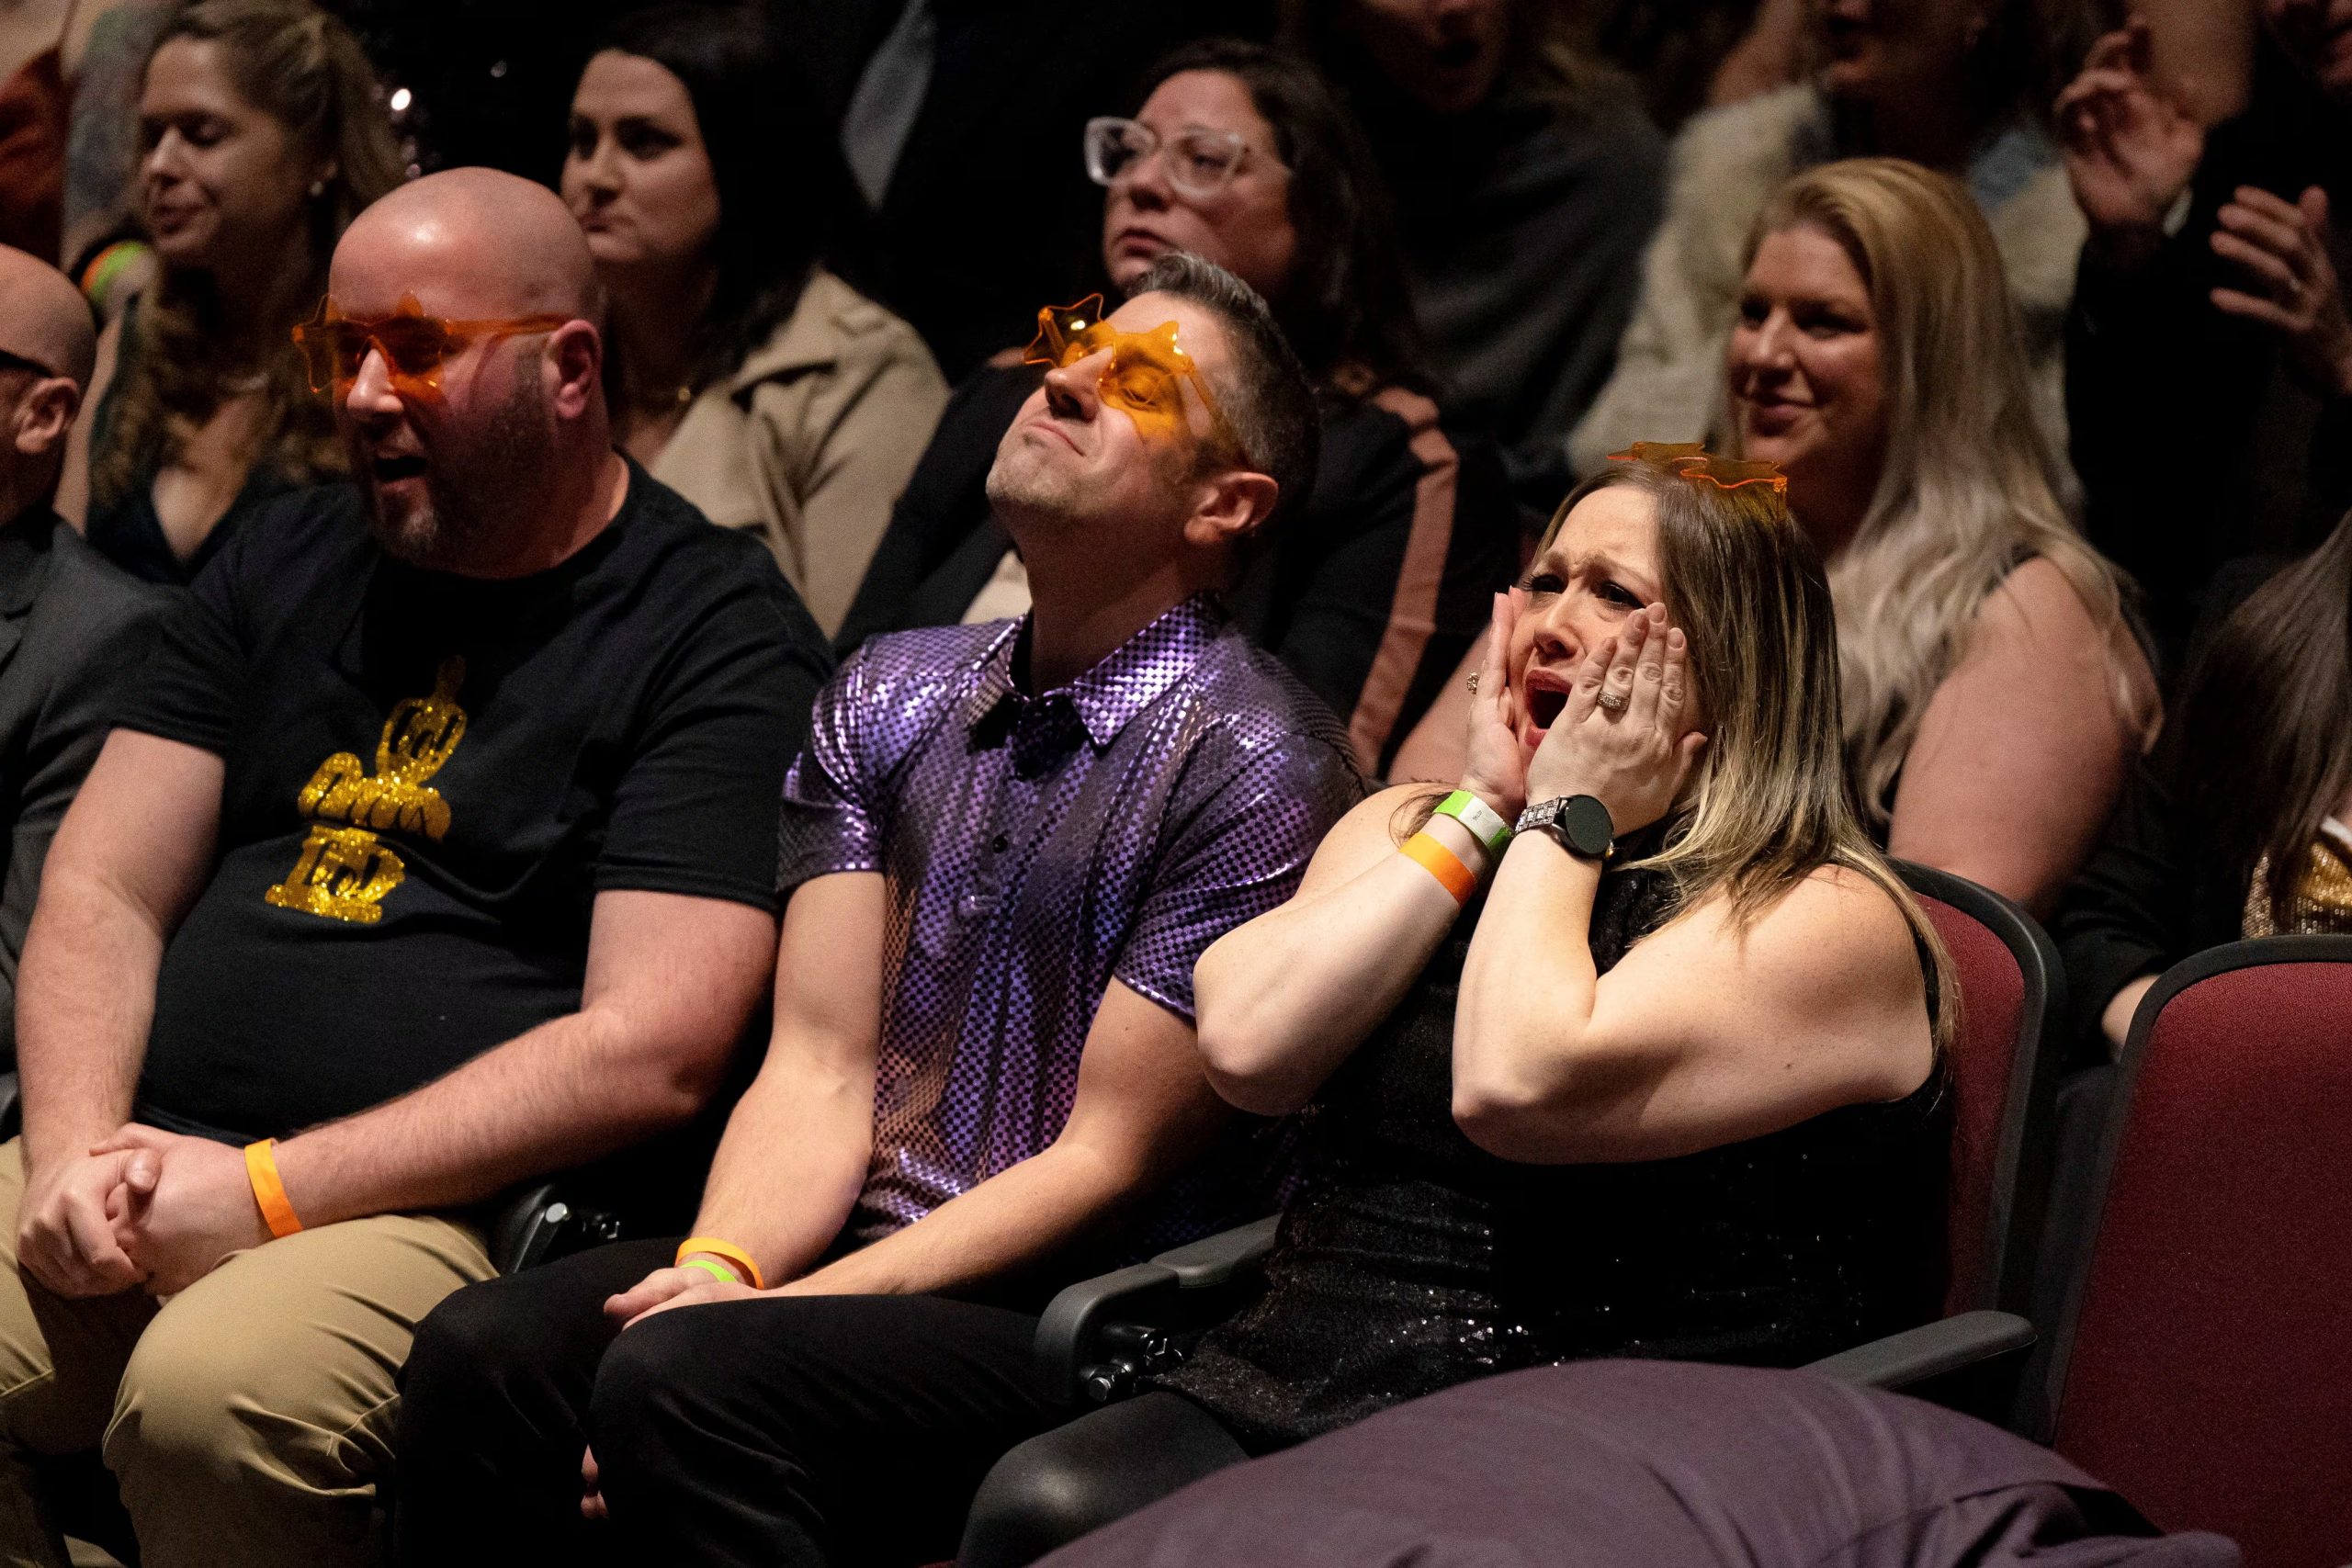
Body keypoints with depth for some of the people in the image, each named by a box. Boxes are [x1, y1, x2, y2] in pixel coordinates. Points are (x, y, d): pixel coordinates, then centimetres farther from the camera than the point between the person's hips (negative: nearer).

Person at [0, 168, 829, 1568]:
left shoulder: (717, 636, 0)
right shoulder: (284, 568, 21)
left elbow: (650, 1054, -11)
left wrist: (269, 1191, -14)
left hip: (456, 1210, -5)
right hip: (155, 1157, 5)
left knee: (209, 1397, -34)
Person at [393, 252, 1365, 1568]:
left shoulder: (1256, 765, -8)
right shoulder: (890, 698, 13)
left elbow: (1109, 1161, -11)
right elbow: (822, 1071, 8)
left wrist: (760, 1314, -17)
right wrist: (720, 1268, -14)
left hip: (1096, 1324, -6)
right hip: (862, 1266, 6)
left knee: (684, 1380, -31)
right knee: (484, 1351, -20)